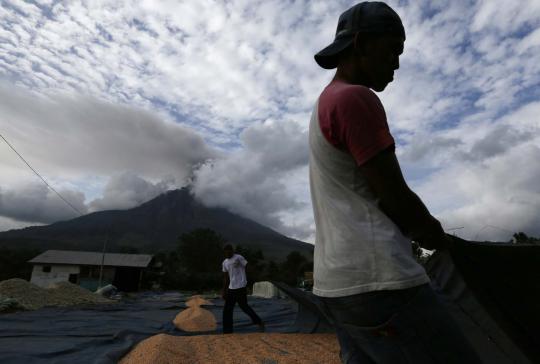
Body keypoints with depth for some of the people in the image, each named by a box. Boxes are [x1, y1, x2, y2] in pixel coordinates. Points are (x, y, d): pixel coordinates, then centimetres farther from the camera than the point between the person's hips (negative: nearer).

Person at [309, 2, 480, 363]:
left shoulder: (324, 105, 21)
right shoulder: (356, 99, -10)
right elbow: (396, 198, -12)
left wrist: (422, 231, 14)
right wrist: (438, 237, 9)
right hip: (378, 282, -10)